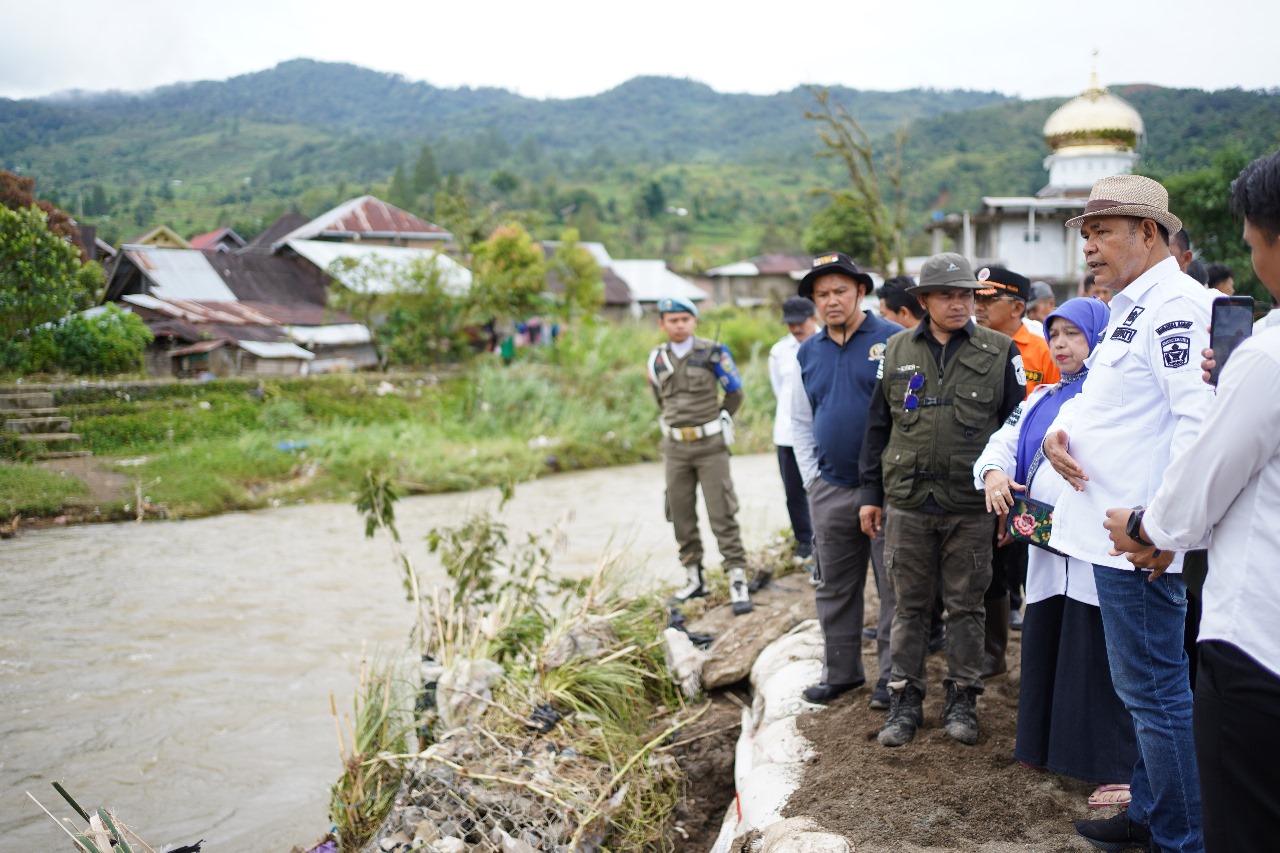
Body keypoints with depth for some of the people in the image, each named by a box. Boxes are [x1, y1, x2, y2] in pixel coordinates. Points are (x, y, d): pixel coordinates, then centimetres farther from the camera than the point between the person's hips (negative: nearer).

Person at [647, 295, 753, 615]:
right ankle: (693, 579, 21)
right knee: (681, 516, 8)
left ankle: (738, 581, -1)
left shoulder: (712, 352, -6)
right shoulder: (657, 358, 5)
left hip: (710, 446, -4)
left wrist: (713, 423, 8)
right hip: (675, 447, 4)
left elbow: (735, 394, 3)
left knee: (722, 515, -5)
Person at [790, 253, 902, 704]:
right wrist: (811, 477, 10)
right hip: (831, 489, 5)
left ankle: (894, 677, 16)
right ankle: (841, 671, 27)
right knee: (835, 588, 13)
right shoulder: (808, 353, 10)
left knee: (895, 587, 3)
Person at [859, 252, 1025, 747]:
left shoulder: (999, 352, 2)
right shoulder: (897, 350, 6)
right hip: (907, 503, 1)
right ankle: (905, 700, 19)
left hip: (971, 506, -1)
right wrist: (871, 493, 7)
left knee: (966, 605, 9)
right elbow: (878, 425, 10)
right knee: (910, 605, 8)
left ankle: (962, 699, 22)